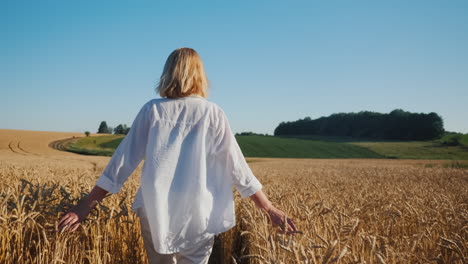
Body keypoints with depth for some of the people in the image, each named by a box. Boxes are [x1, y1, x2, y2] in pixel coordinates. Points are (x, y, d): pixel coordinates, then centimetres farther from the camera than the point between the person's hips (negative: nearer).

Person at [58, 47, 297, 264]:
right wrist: (269, 209, 8)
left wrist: (85, 206, 7)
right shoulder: (213, 113, 0)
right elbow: (236, 165, 0)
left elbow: (123, 160, 1)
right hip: (199, 214, -1)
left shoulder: (152, 110, 1)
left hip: (156, 212, 1)